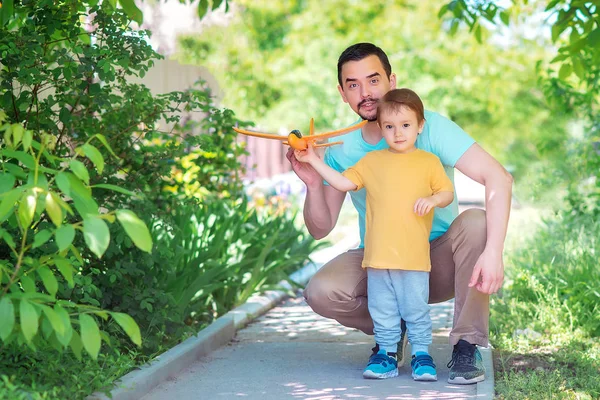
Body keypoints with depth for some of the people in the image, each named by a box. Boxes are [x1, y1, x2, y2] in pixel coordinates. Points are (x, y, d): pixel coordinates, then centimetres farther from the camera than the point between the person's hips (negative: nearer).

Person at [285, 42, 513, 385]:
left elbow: (498, 177, -26)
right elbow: (321, 228, -1)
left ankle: (467, 346, -18)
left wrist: (493, 251, -39)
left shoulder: (431, 127, -16)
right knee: (321, 292, -26)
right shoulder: (342, 151, -4)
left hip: (438, 265, -2)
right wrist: (313, 185, -23)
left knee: (476, 223, -32)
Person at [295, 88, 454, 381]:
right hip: (378, 255, 3)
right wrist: (313, 161, 4)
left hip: (414, 256, -2)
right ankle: (387, 354, 19)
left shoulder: (428, 162, 6)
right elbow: (343, 183, 9)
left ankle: (421, 354, 13)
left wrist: (432, 200, -15)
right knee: (382, 310, 9)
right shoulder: (372, 161, 11)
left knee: (416, 309, 1)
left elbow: (448, 192, 6)